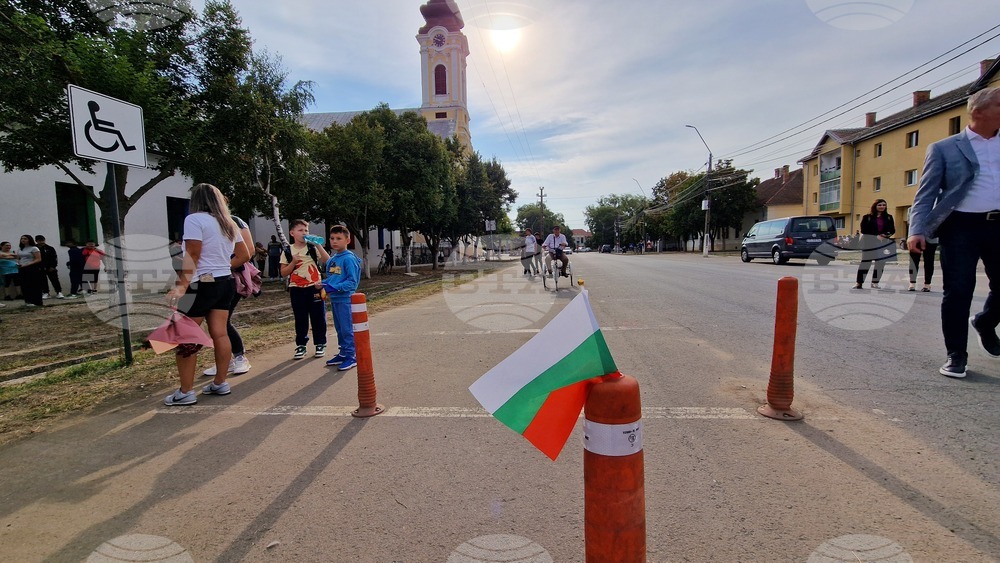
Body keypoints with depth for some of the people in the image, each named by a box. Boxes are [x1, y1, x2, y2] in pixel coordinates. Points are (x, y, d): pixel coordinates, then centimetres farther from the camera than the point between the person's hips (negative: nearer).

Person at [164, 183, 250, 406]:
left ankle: (186, 392, 6)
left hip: (202, 285, -7)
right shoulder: (229, 223, 14)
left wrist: (182, 285, -18)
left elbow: (192, 255, -16)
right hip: (225, 283, 7)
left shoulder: (194, 219, -9)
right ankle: (220, 383, 16)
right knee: (220, 334, 10)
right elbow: (244, 255, 16)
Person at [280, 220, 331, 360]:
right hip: (296, 289, 1)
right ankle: (301, 345, 18)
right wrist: (293, 262, -13)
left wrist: (318, 245, -15)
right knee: (300, 319, 7)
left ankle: (320, 344, 15)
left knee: (318, 317, 4)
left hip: (314, 287, 0)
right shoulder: (288, 251, 3)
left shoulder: (313, 248, 2)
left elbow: (327, 261, -10)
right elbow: (283, 273, 1)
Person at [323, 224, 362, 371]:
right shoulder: (331, 260, 11)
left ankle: (351, 356, 8)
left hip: (345, 299, -8)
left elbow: (352, 281, -18)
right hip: (334, 299, 9)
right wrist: (323, 285, 2)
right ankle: (343, 353, 29)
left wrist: (335, 288, -25)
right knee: (339, 328, 17)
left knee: (347, 329, -2)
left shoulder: (349, 258, -14)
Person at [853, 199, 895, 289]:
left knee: (880, 262, 1)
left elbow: (892, 230, 10)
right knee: (866, 261, -2)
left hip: (883, 242, 3)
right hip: (869, 242, -3)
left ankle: (875, 282, 8)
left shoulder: (888, 217, 10)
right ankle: (859, 282, 1)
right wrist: (876, 235, -16)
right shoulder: (867, 217, 0)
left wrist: (887, 235, -12)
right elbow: (863, 230, -6)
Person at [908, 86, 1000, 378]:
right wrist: (917, 231, -17)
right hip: (961, 226, -4)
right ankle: (956, 355, 8)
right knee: (958, 292, -3)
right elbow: (925, 193, -5)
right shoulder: (943, 149, 2)